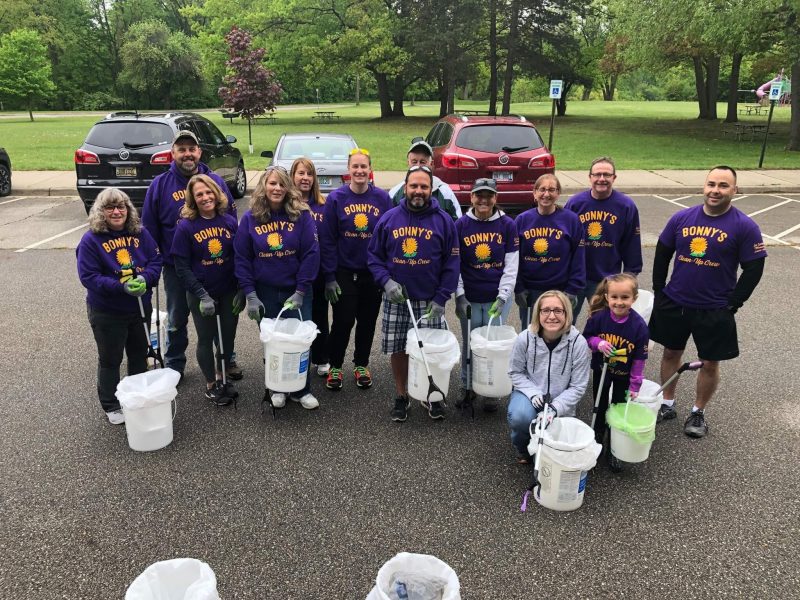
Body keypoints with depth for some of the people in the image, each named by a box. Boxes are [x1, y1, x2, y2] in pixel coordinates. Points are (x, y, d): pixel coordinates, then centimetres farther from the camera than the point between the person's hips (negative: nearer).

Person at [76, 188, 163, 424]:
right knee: (110, 360, 11)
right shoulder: (91, 239, -14)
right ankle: (111, 406, 28)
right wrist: (122, 286, -28)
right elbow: (88, 276, -17)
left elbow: (156, 260, -2)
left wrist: (145, 278, -23)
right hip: (107, 313, -4)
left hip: (141, 308, 4)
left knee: (140, 355, 19)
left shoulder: (140, 233, -2)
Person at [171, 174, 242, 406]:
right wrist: (202, 295, -16)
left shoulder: (230, 221, -2)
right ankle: (211, 386, 28)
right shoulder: (185, 227, -11)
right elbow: (182, 267, -10)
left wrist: (242, 291, -2)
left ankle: (222, 378, 36)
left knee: (228, 335, 13)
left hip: (229, 292, 3)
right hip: (201, 294, -3)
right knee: (206, 338, 10)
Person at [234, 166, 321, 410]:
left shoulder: (302, 214, -7)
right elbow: (241, 258, 0)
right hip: (265, 293, 1)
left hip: (297, 291, -1)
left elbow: (311, 253, -9)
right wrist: (250, 295, -6)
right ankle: (277, 388, 29)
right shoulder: (250, 218, -1)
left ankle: (301, 390, 22)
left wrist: (300, 291, -13)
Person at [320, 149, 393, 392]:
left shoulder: (382, 198, -2)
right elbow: (327, 240, -5)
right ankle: (335, 367, 23)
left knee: (367, 322, 12)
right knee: (343, 322, 3)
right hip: (344, 273, -2)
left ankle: (362, 365, 31)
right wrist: (329, 277, -9)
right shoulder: (336, 198, -5)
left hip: (373, 273, 2)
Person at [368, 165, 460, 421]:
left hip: (429, 301, -1)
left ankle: (434, 397, 26)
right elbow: (374, 256, 7)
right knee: (398, 350, 7)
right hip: (395, 300, 1)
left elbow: (451, 263, -2)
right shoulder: (389, 218, 2)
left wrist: (440, 299, -8)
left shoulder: (443, 221, -1)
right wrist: (386, 281, -11)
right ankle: (401, 397, 26)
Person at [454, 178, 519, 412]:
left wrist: (503, 297, -8)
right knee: (470, 345, 8)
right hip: (469, 299, 1)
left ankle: (492, 393, 20)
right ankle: (468, 388, 25)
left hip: (497, 298, 0)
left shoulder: (507, 225, 0)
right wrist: (459, 296, -5)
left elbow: (511, 265, -1)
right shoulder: (461, 225, 0)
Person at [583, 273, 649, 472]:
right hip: (601, 369, 1)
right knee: (600, 407, 19)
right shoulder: (598, 317, -22)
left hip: (624, 374, -1)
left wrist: (635, 385, -12)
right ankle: (597, 440, 42)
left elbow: (639, 358, -15)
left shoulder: (639, 325, -24)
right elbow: (587, 337, -5)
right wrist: (598, 343, -28)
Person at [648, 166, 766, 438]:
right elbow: (662, 254, 7)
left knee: (710, 363, 9)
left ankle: (698, 412, 28)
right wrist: (659, 290, 4)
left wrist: (732, 304, -10)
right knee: (671, 353, 14)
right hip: (674, 304, 3)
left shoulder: (745, 227, -10)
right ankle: (667, 404, 32)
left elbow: (753, 270, -7)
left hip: (714, 311, -2)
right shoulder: (681, 218, -2)